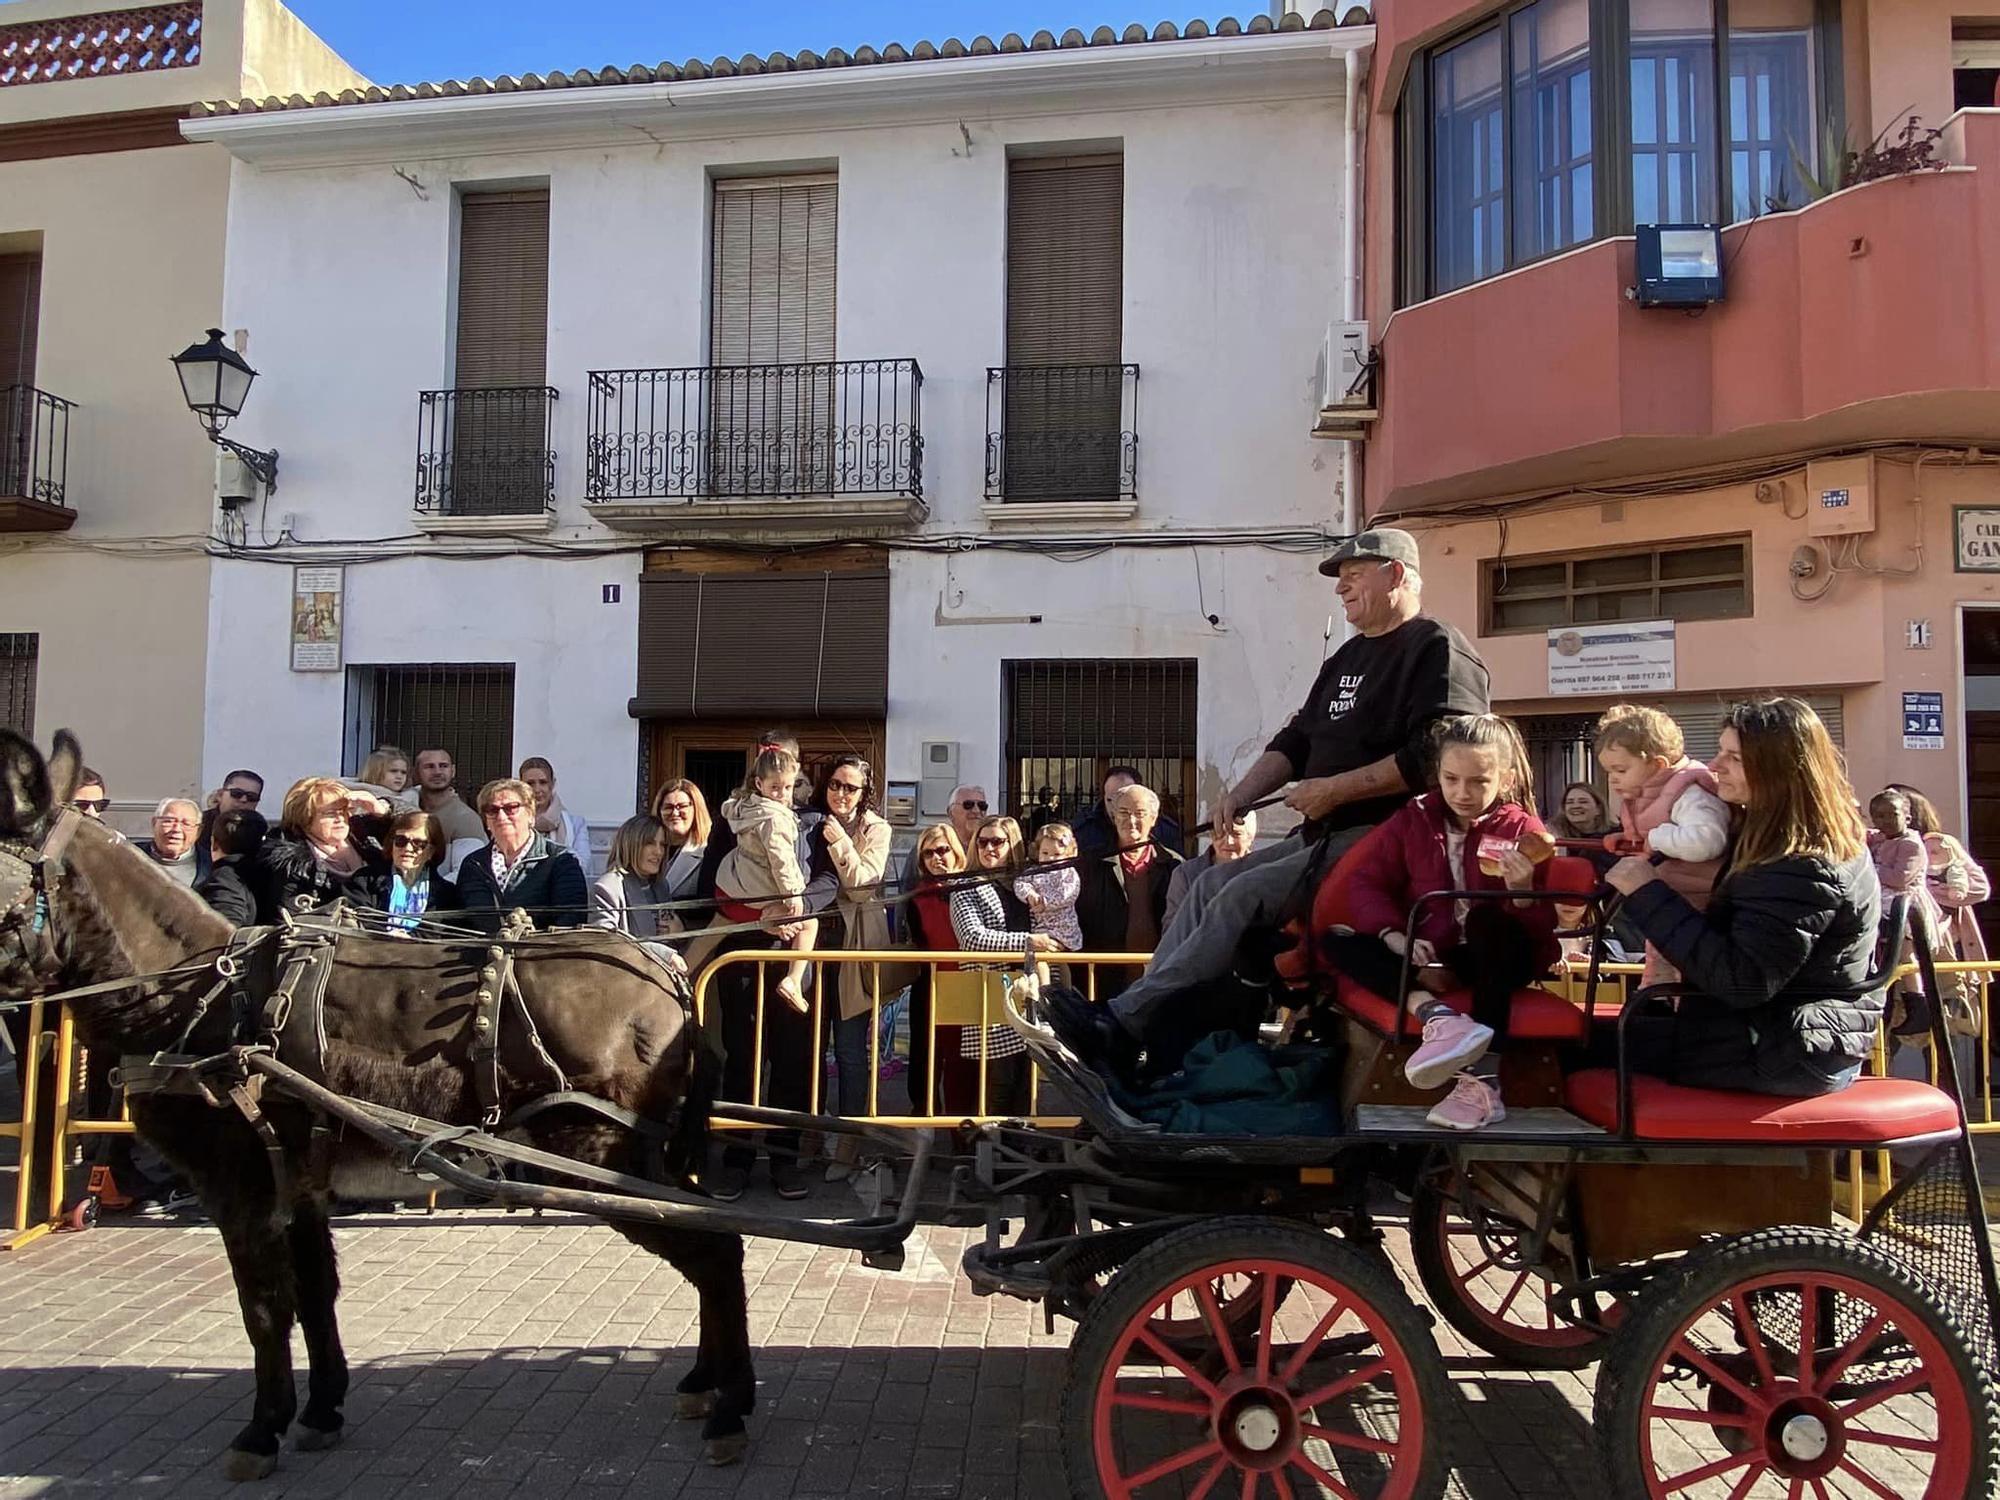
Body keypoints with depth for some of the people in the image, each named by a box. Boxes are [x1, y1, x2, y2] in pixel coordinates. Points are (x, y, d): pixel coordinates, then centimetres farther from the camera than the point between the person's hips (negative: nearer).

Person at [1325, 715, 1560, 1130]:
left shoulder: (1521, 830, -4)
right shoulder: (1413, 819, 4)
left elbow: (1541, 931, -7)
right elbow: (1366, 882, 0)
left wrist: (1524, 893, -29)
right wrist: (1395, 936, -17)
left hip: (1495, 959, -3)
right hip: (1427, 959, 3)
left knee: (1489, 918, -35)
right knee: (1335, 942, -15)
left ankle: (1482, 1081, -40)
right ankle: (1436, 1015, -38)